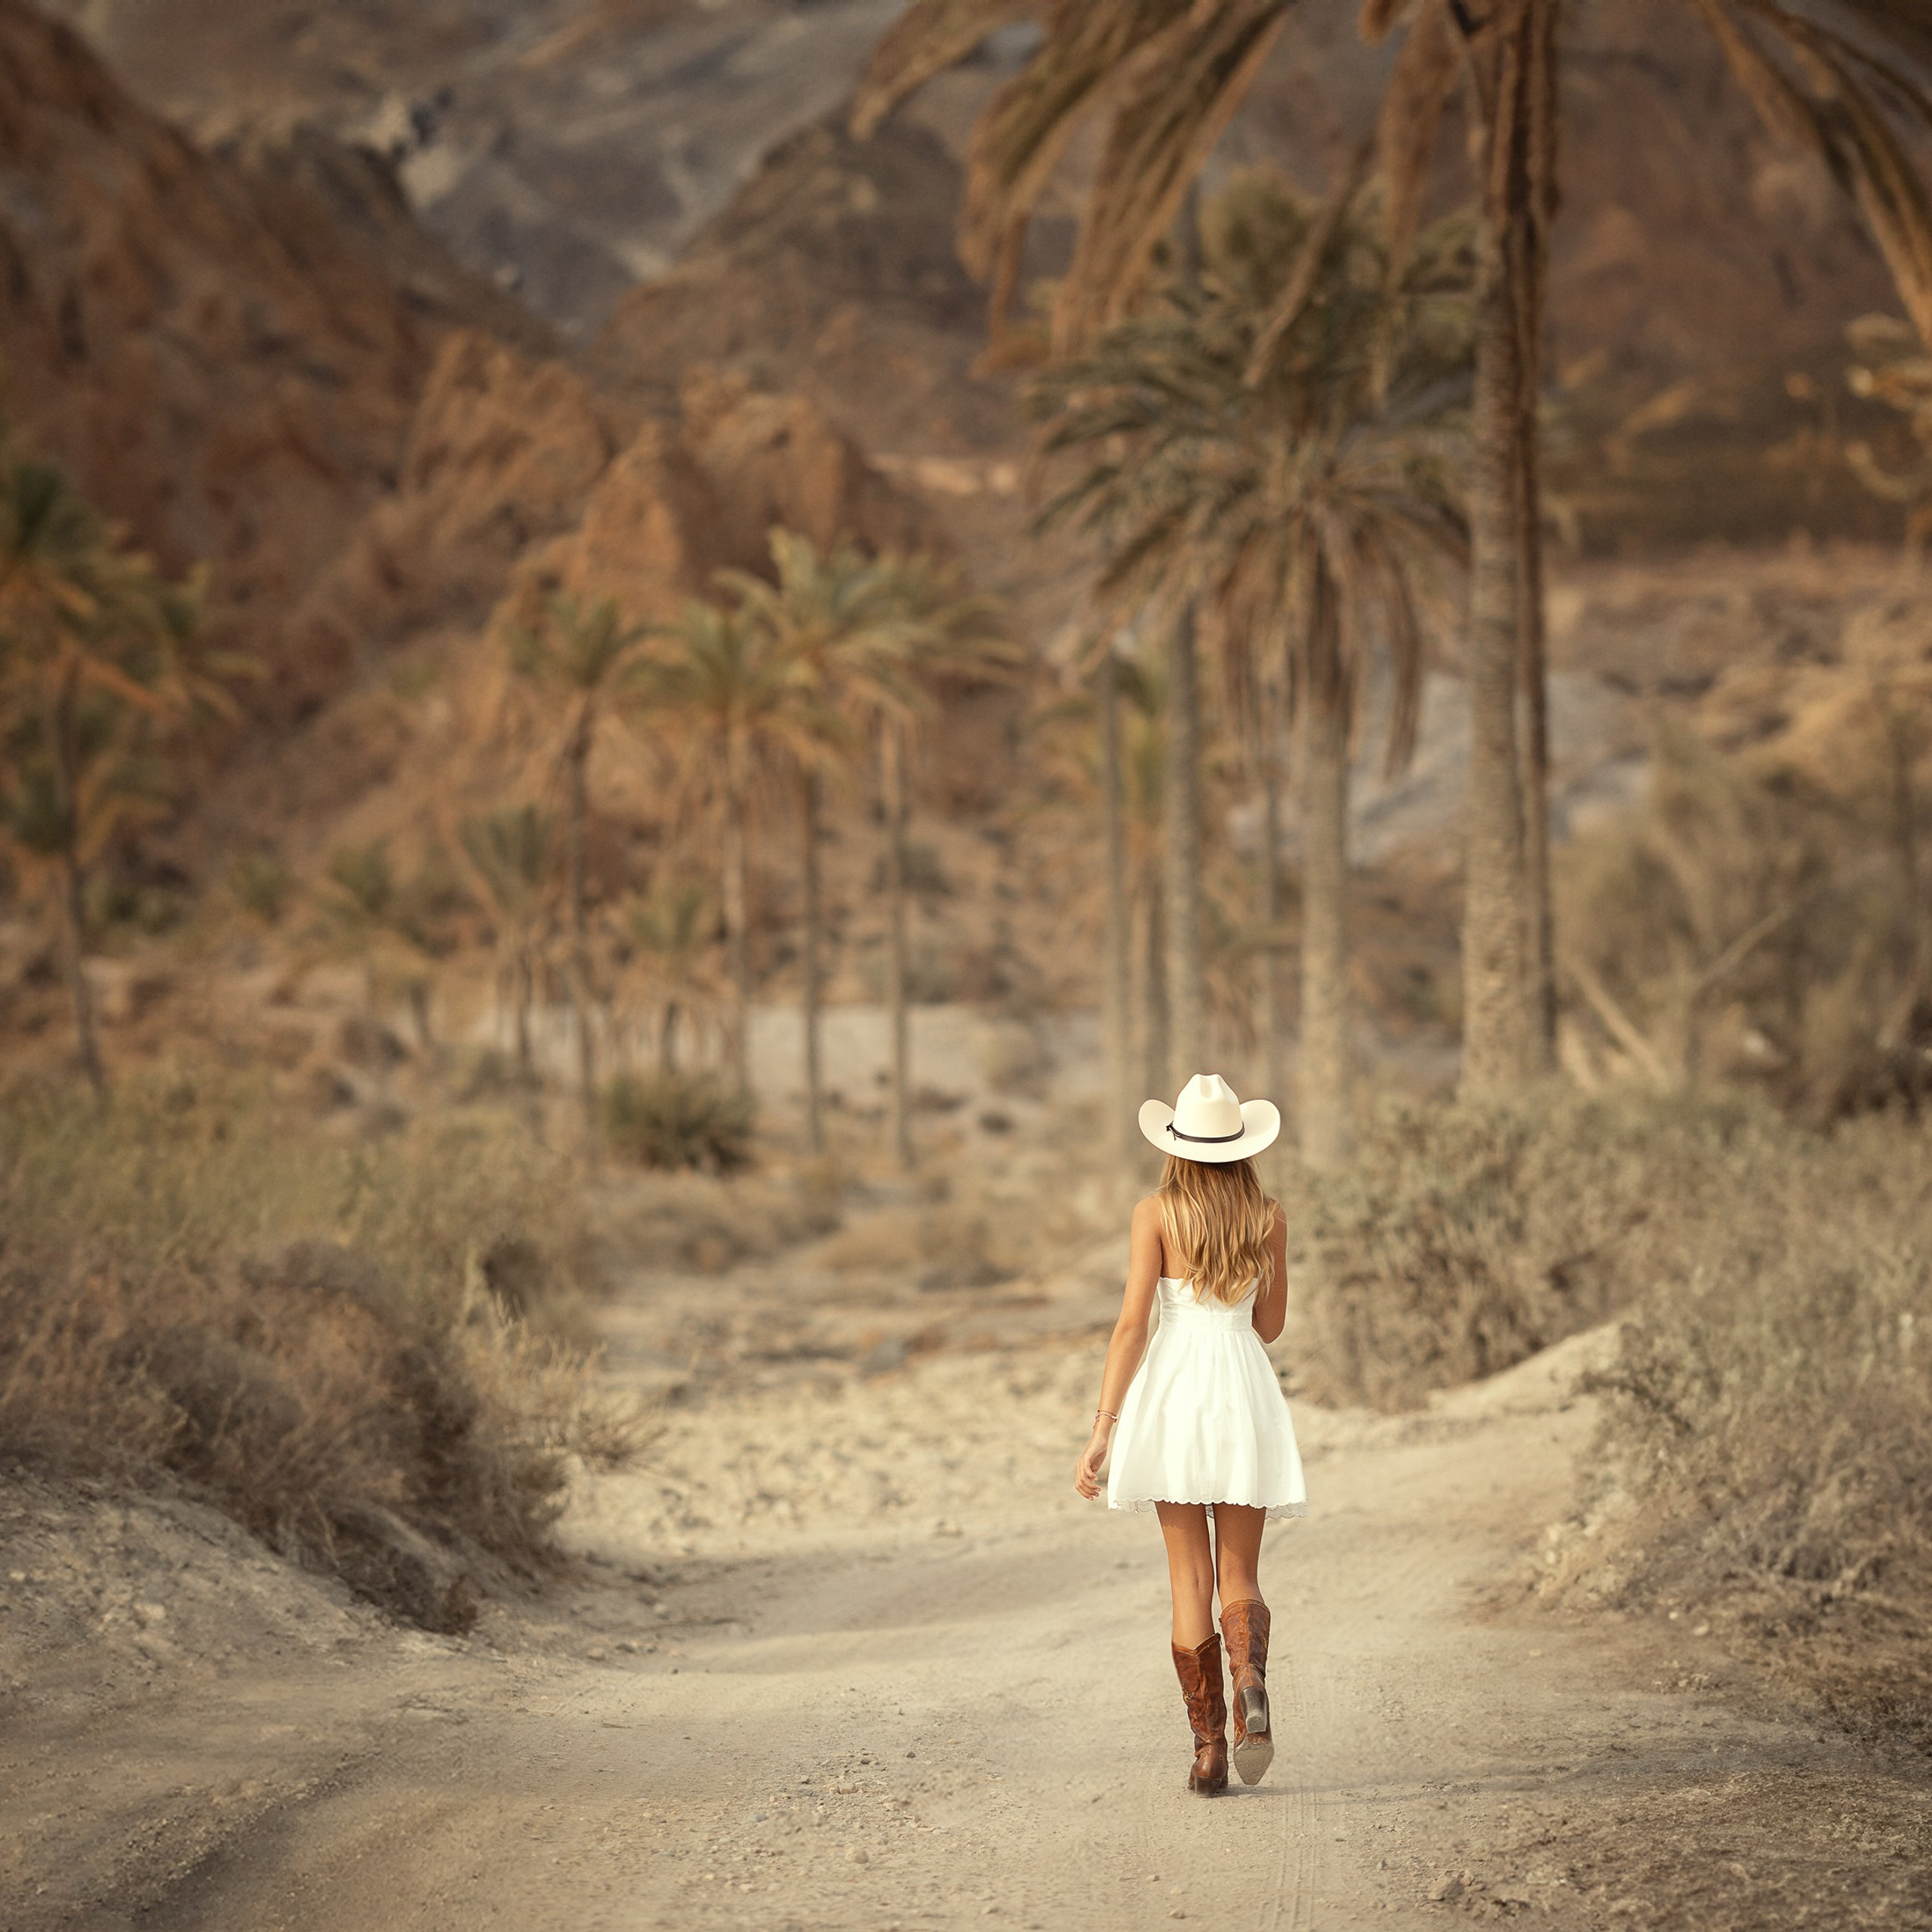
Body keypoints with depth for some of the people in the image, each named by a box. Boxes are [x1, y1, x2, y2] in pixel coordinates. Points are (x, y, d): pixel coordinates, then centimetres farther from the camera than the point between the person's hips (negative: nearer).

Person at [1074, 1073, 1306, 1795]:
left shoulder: (1155, 1214, -4)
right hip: (1245, 1391, 1)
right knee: (1240, 1577, 9)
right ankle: (1251, 1684, -23)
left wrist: (1103, 1430, -7)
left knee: (1191, 1580, 5)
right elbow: (1270, 1325, 12)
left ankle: (1209, 1748, 3)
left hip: (1172, 1387, -1)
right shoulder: (1269, 1216, 4)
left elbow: (1132, 1325, -9)